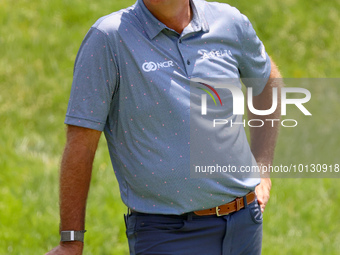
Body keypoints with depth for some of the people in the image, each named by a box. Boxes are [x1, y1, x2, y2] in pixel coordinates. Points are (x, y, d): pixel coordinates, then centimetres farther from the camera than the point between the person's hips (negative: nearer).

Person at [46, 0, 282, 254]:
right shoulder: (107, 38, -10)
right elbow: (81, 142, -9)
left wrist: (262, 170, 17)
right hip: (166, 233, -4)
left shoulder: (229, 22, 3)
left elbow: (268, 80, 24)